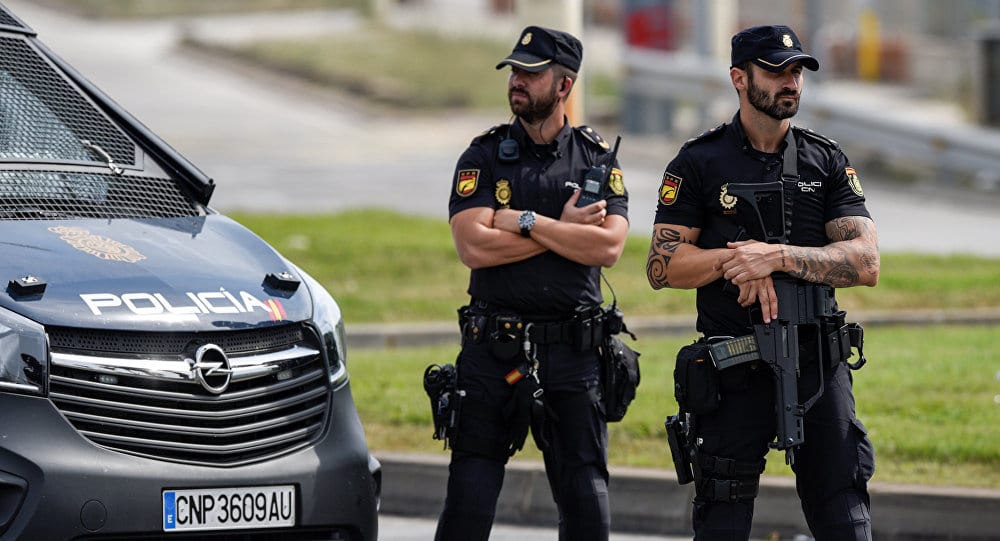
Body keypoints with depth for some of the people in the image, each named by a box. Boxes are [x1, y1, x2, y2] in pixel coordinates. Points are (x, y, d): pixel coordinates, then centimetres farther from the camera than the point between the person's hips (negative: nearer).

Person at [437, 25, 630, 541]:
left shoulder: (597, 158, 5)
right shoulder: (484, 157, 3)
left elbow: (608, 246, -10)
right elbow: (474, 246, -11)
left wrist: (523, 222, -13)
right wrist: (565, 229, -9)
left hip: (572, 349, 0)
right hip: (492, 348, 0)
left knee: (585, 498, 1)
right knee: (469, 498, 0)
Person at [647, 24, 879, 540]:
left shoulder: (828, 162, 8)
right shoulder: (699, 163, 2)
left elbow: (865, 263, -3)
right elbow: (662, 267, -2)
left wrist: (779, 256, -16)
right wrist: (736, 259, -17)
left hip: (818, 363, 2)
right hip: (733, 373, -2)